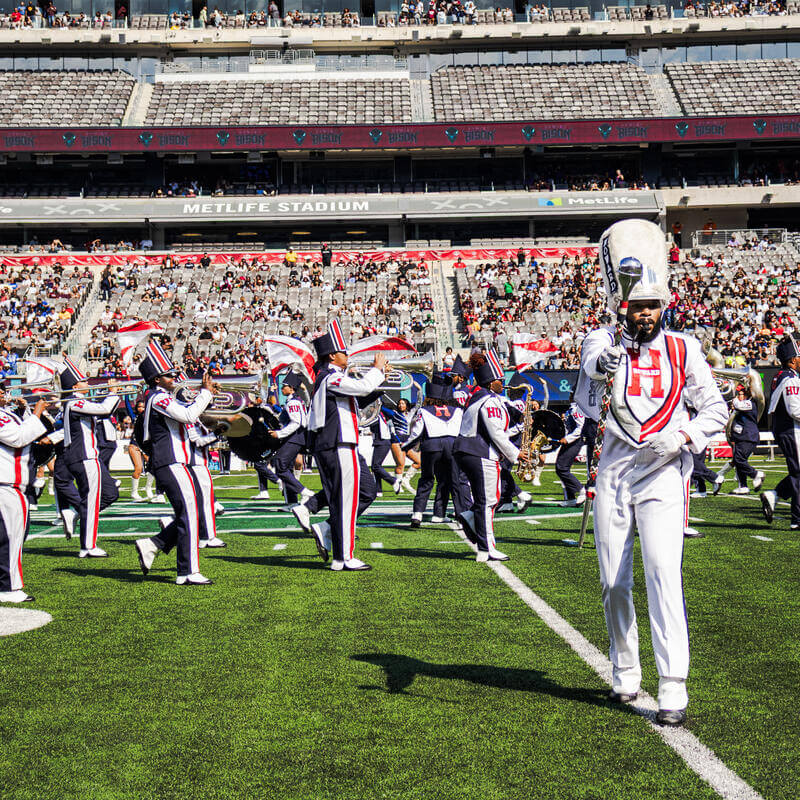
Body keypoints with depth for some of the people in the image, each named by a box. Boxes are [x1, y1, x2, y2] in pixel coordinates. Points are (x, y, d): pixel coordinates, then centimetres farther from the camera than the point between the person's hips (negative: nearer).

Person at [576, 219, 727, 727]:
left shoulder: (683, 350, 5)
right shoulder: (603, 342, 1)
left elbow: (716, 409, 9)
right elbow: (592, 360, -25)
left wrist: (682, 438, -11)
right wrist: (601, 364, -50)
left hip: (664, 474, -1)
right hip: (614, 473, 2)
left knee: (664, 574, -15)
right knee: (614, 582, 9)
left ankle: (674, 689, -16)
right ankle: (626, 674, 27)